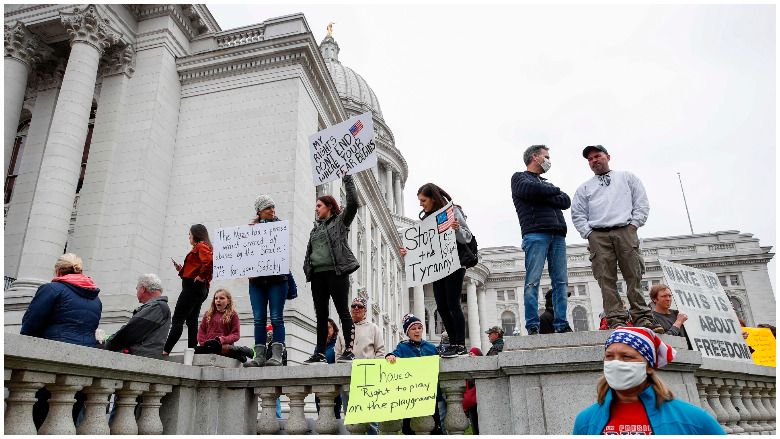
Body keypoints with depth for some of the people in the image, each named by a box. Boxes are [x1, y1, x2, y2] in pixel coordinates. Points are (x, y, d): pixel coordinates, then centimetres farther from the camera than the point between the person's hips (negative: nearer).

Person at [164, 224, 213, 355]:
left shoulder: (201, 246, -4)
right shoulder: (204, 248, 27)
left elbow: (209, 260, -26)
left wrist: (201, 276, -20)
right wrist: (182, 270, 16)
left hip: (193, 286, -10)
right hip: (201, 290, 10)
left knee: (177, 320, -13)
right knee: (191, 322, 6)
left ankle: (165, 351, -17)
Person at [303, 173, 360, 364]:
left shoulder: (341, 220, 7)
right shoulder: (316, 227, 23)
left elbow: (353, 203, -8)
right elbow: (310, 250, 22)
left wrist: (347, 178, -4)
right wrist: (307, 269, 11)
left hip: (336, 271, -6)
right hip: (318, 274, 7)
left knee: (343, 311, -7)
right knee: (321, 314, 7)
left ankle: (348, 351, -7)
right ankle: (320, 354, 11)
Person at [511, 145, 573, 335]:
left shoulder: (547, 184, 31)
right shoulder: (519, 178, 13)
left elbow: (566, 202, 14)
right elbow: (531, 190, -11)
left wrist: (544, 196, -2)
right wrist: (555, 190, 7)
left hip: (558, 236, 6)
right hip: (535, 233, -6)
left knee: (561, 281, 0)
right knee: (533, 281, -10)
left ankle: (561, 324, 2)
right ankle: (532, 326, -9)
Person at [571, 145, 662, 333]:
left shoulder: (627, 177, 23)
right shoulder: (584, 188, 24)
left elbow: (642, 202, 13)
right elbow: (577, 215, 16)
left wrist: (634, 224, -1)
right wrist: (588, 233, 1)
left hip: (625, 231, -1)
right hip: (598, 235, 1)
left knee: (634, 276, -7)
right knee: (606, 279, -8)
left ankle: (642, 318, -6)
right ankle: (615, 321, -9)